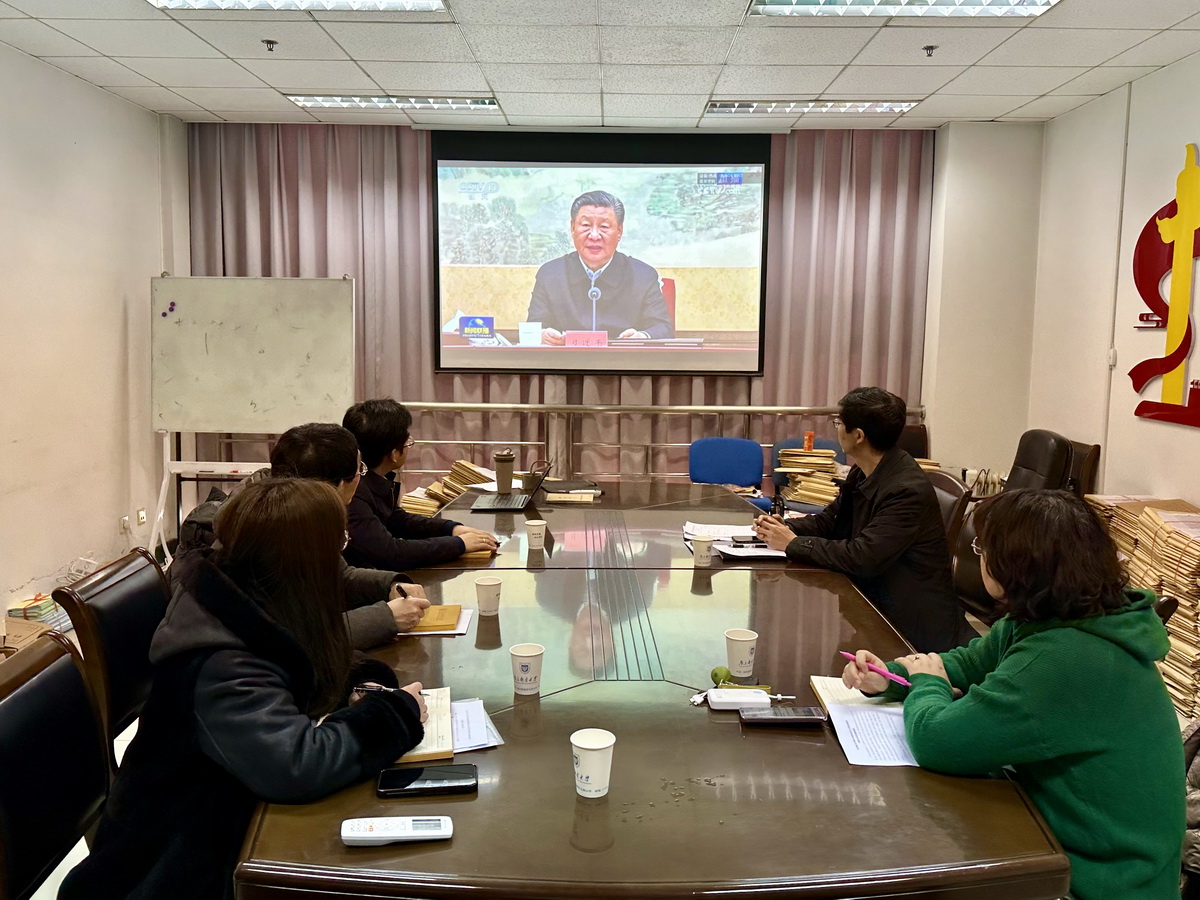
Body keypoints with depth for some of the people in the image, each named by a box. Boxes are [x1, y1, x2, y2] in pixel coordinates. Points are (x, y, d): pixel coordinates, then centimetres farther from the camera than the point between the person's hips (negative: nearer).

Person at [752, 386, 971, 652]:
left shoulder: (908, 490, -25)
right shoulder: (863, 473, 3)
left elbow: (862, 557, -29)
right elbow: (829, 519, 12)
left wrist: (794, 544, -19)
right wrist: (785, 527, -8)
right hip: (870, 595, 8)